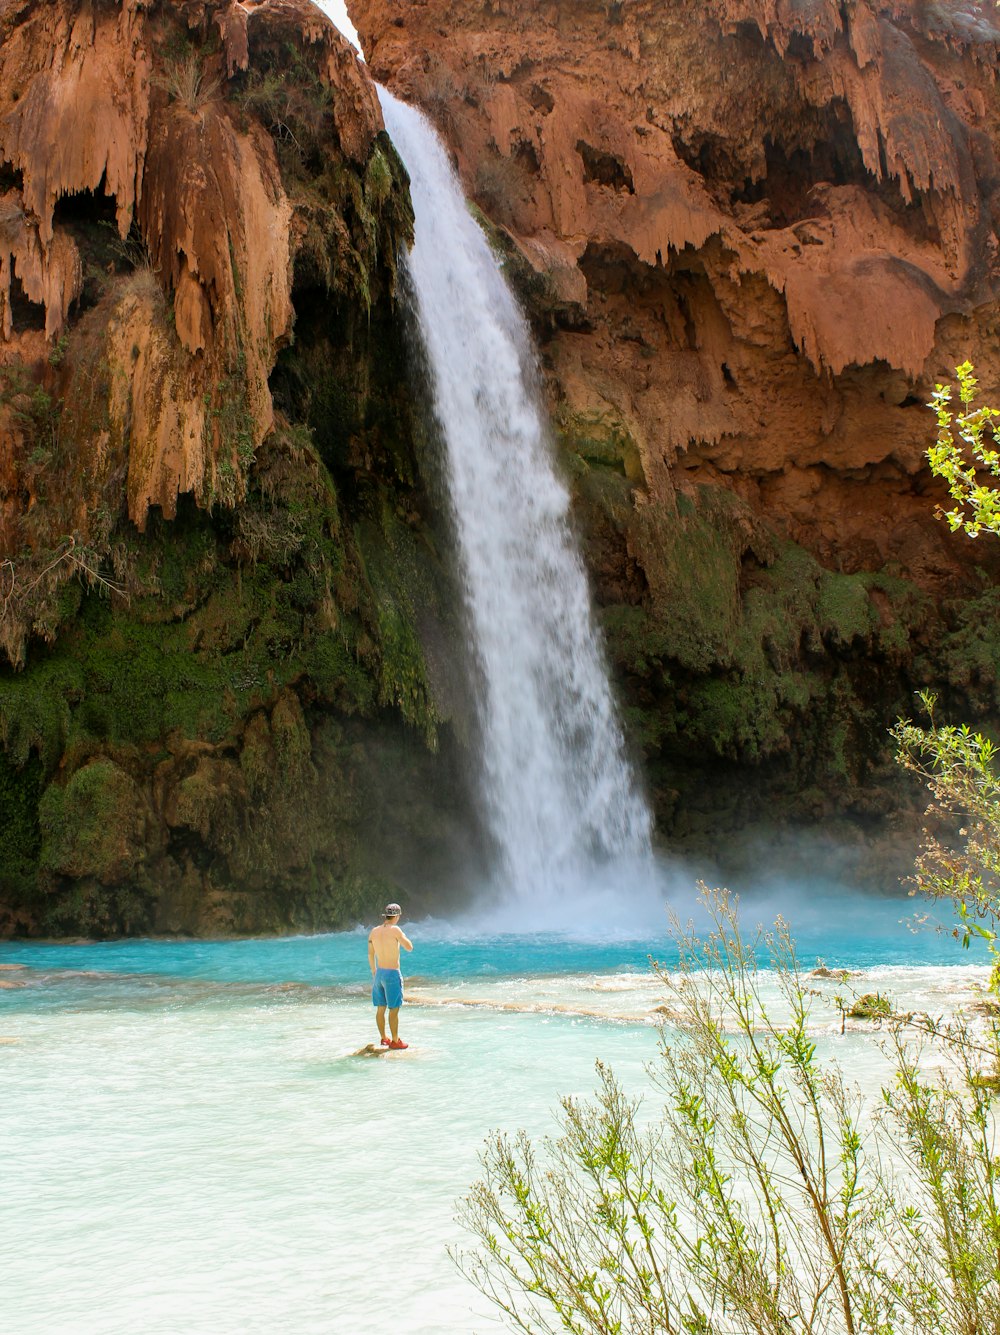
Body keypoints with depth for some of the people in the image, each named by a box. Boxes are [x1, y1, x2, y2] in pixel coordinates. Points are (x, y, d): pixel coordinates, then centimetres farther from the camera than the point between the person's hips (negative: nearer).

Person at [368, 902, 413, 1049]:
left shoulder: (374, 931, 5)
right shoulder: (395, 929, -14)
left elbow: (371, 955, 13)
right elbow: (409, 947, -11)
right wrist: (403, 936, 7)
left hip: (379, 973, 7)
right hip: (392, 974, -6)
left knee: (380, 1008, 14)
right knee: (394, 1009, 0)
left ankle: (383, 1038, 24)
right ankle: (395, 1041, 5)